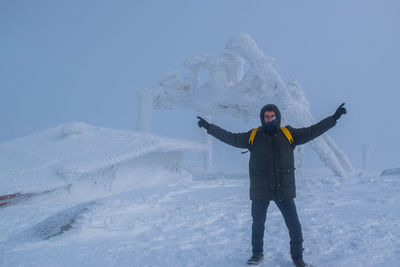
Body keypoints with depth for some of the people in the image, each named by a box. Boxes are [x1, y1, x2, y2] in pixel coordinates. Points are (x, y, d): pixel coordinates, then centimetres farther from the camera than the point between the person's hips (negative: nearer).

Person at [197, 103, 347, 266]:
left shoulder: (289, 134, 3)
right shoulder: (253, 136, 1)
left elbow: (312, 131, 5)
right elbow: (231, 138, 3)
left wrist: (334, 118, 2)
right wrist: (209, 127, 0)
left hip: (284, 190, 0)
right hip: (260, 191, 0)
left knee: (294, 225, 2)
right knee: (258, 223, 14)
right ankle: (257, 253, 34)